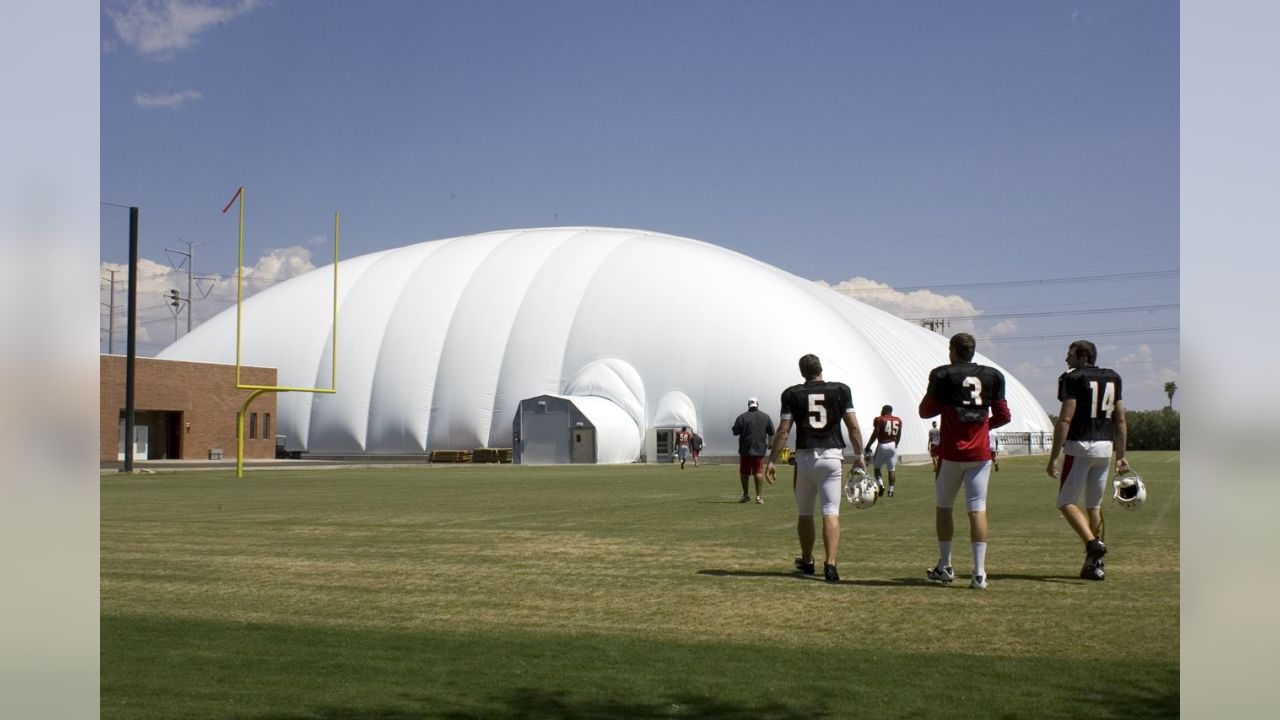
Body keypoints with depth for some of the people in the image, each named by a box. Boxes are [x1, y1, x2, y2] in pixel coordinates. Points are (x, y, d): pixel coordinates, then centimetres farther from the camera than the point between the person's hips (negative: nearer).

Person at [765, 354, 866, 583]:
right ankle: (830, 563, -18)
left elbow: (783, 431, -3)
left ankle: (807, 562, 28)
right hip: (832, 456, 0)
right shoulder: (840, 390, 4)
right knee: (831, 512, -4)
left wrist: (772, 461, 1)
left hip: (805, 457, 0)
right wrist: (859, 456, 11)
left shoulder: (792, 394, 1)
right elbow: (853, 427, 2)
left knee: (804, 513, 15)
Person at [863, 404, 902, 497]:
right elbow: (898, 436, 14)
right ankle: (891, 490, 3)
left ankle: (880, 484, -10)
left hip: (882, 445, -3)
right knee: (892, 469, 6)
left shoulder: (880, 420, -6)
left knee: (877, 467, 10)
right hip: (893, 445, 3)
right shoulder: (898, 420, 8)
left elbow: (875, 434, -8)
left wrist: (868, 446, 0)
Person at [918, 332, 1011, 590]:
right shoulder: (992, 376, 6)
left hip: (951, 453, -2)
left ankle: (944, 567, 19)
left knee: (943, 507, 13)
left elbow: (926, 411, 2)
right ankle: (979, 573, -5)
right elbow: (1003, 417, 10)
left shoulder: (942, 375, -3)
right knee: (978, 510, 0)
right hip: (980, 453, 2)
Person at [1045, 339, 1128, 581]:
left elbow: (1065, 420, -13)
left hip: (1080, 446, -6)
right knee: (1095, 505, 13)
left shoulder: (1073, 378, -7)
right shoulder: (1113, 378, 13)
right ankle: (1095, 564, 11)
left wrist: (1053, 457, -11)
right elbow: (1120, 421, 14)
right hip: (1105, 447, 6)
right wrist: (1121, 456, 19)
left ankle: (1093, 543, -21)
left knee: (1066, 502, 1)